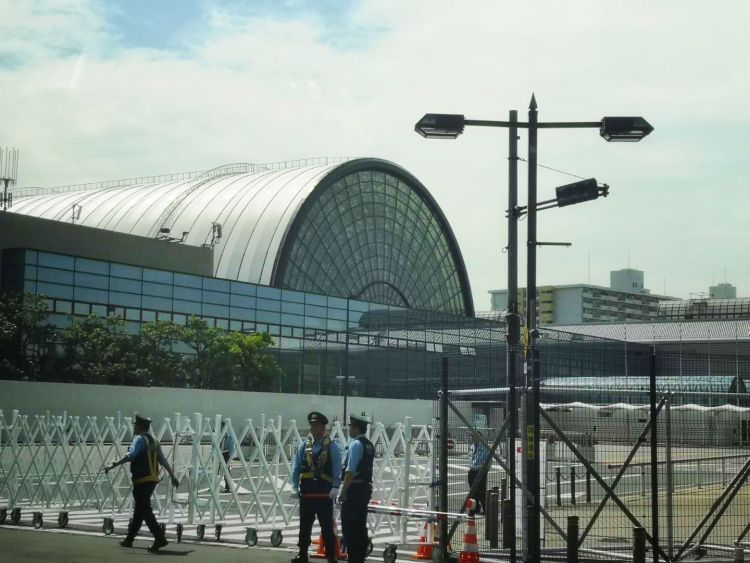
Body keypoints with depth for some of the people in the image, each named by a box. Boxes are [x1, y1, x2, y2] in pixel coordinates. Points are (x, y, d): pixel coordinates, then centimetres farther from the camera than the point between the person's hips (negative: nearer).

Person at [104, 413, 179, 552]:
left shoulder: (139, 439, -7)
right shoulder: (153, 441, 17)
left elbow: (130, 455, -24)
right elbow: (163, 461, 19)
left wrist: (113, 465, -27)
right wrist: (173, 476, 25)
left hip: (142, 479, -9)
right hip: (153, 479, 9)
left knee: (145, 510, -8)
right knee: (139, 510, 17)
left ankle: (160, 538, -17)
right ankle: (129, 539, 26)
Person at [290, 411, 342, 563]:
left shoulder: (332, 446, -3)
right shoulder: (304, 445, 9)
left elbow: (337, 469, -6)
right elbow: (296, 467, 10)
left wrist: (335, 488, -15)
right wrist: (295, 487, 2)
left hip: (324, 492, -4)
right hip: (306, 491, 4)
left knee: (327, 526, -1)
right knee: (304, 525, 12)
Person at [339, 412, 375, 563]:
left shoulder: (355, 444, -14)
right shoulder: (369, 445, 14)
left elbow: (350, 471, -19)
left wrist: (343, 492, -16)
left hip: (354, 488, -9)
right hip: (366, 488, 9)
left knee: (349, 527, -6)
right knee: (361, 526, 13)